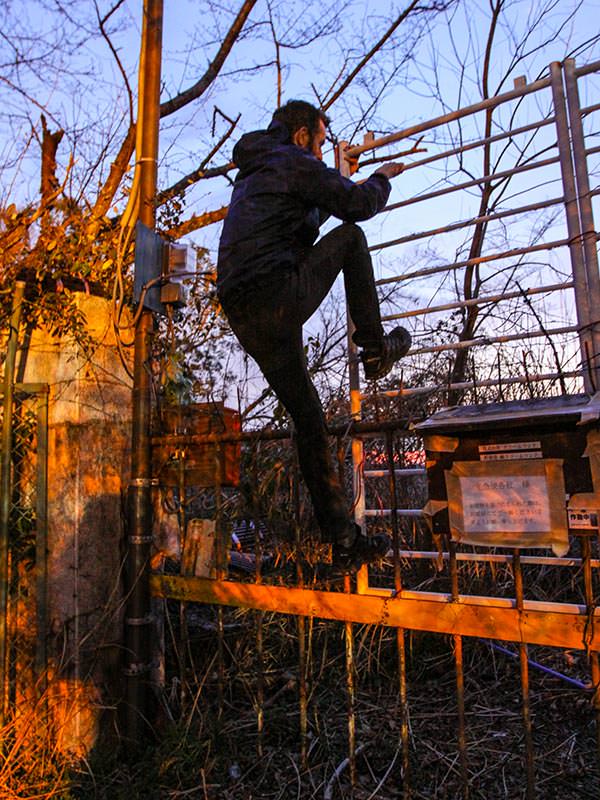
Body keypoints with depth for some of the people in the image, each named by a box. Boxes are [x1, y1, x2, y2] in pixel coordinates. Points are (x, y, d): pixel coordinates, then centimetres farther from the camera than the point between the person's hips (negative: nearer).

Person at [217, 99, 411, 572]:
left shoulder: (250, 176, 33)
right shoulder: (294, 162, 5)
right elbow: (358, 204, -2)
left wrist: (323, 205, 44)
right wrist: (382, 178, 19)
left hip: (243, 317, 8)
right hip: (280, 299, -8)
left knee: (308, 420, 8)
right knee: (351, 237, 13)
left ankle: (344, 541, 12)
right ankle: (376, 348, 9)